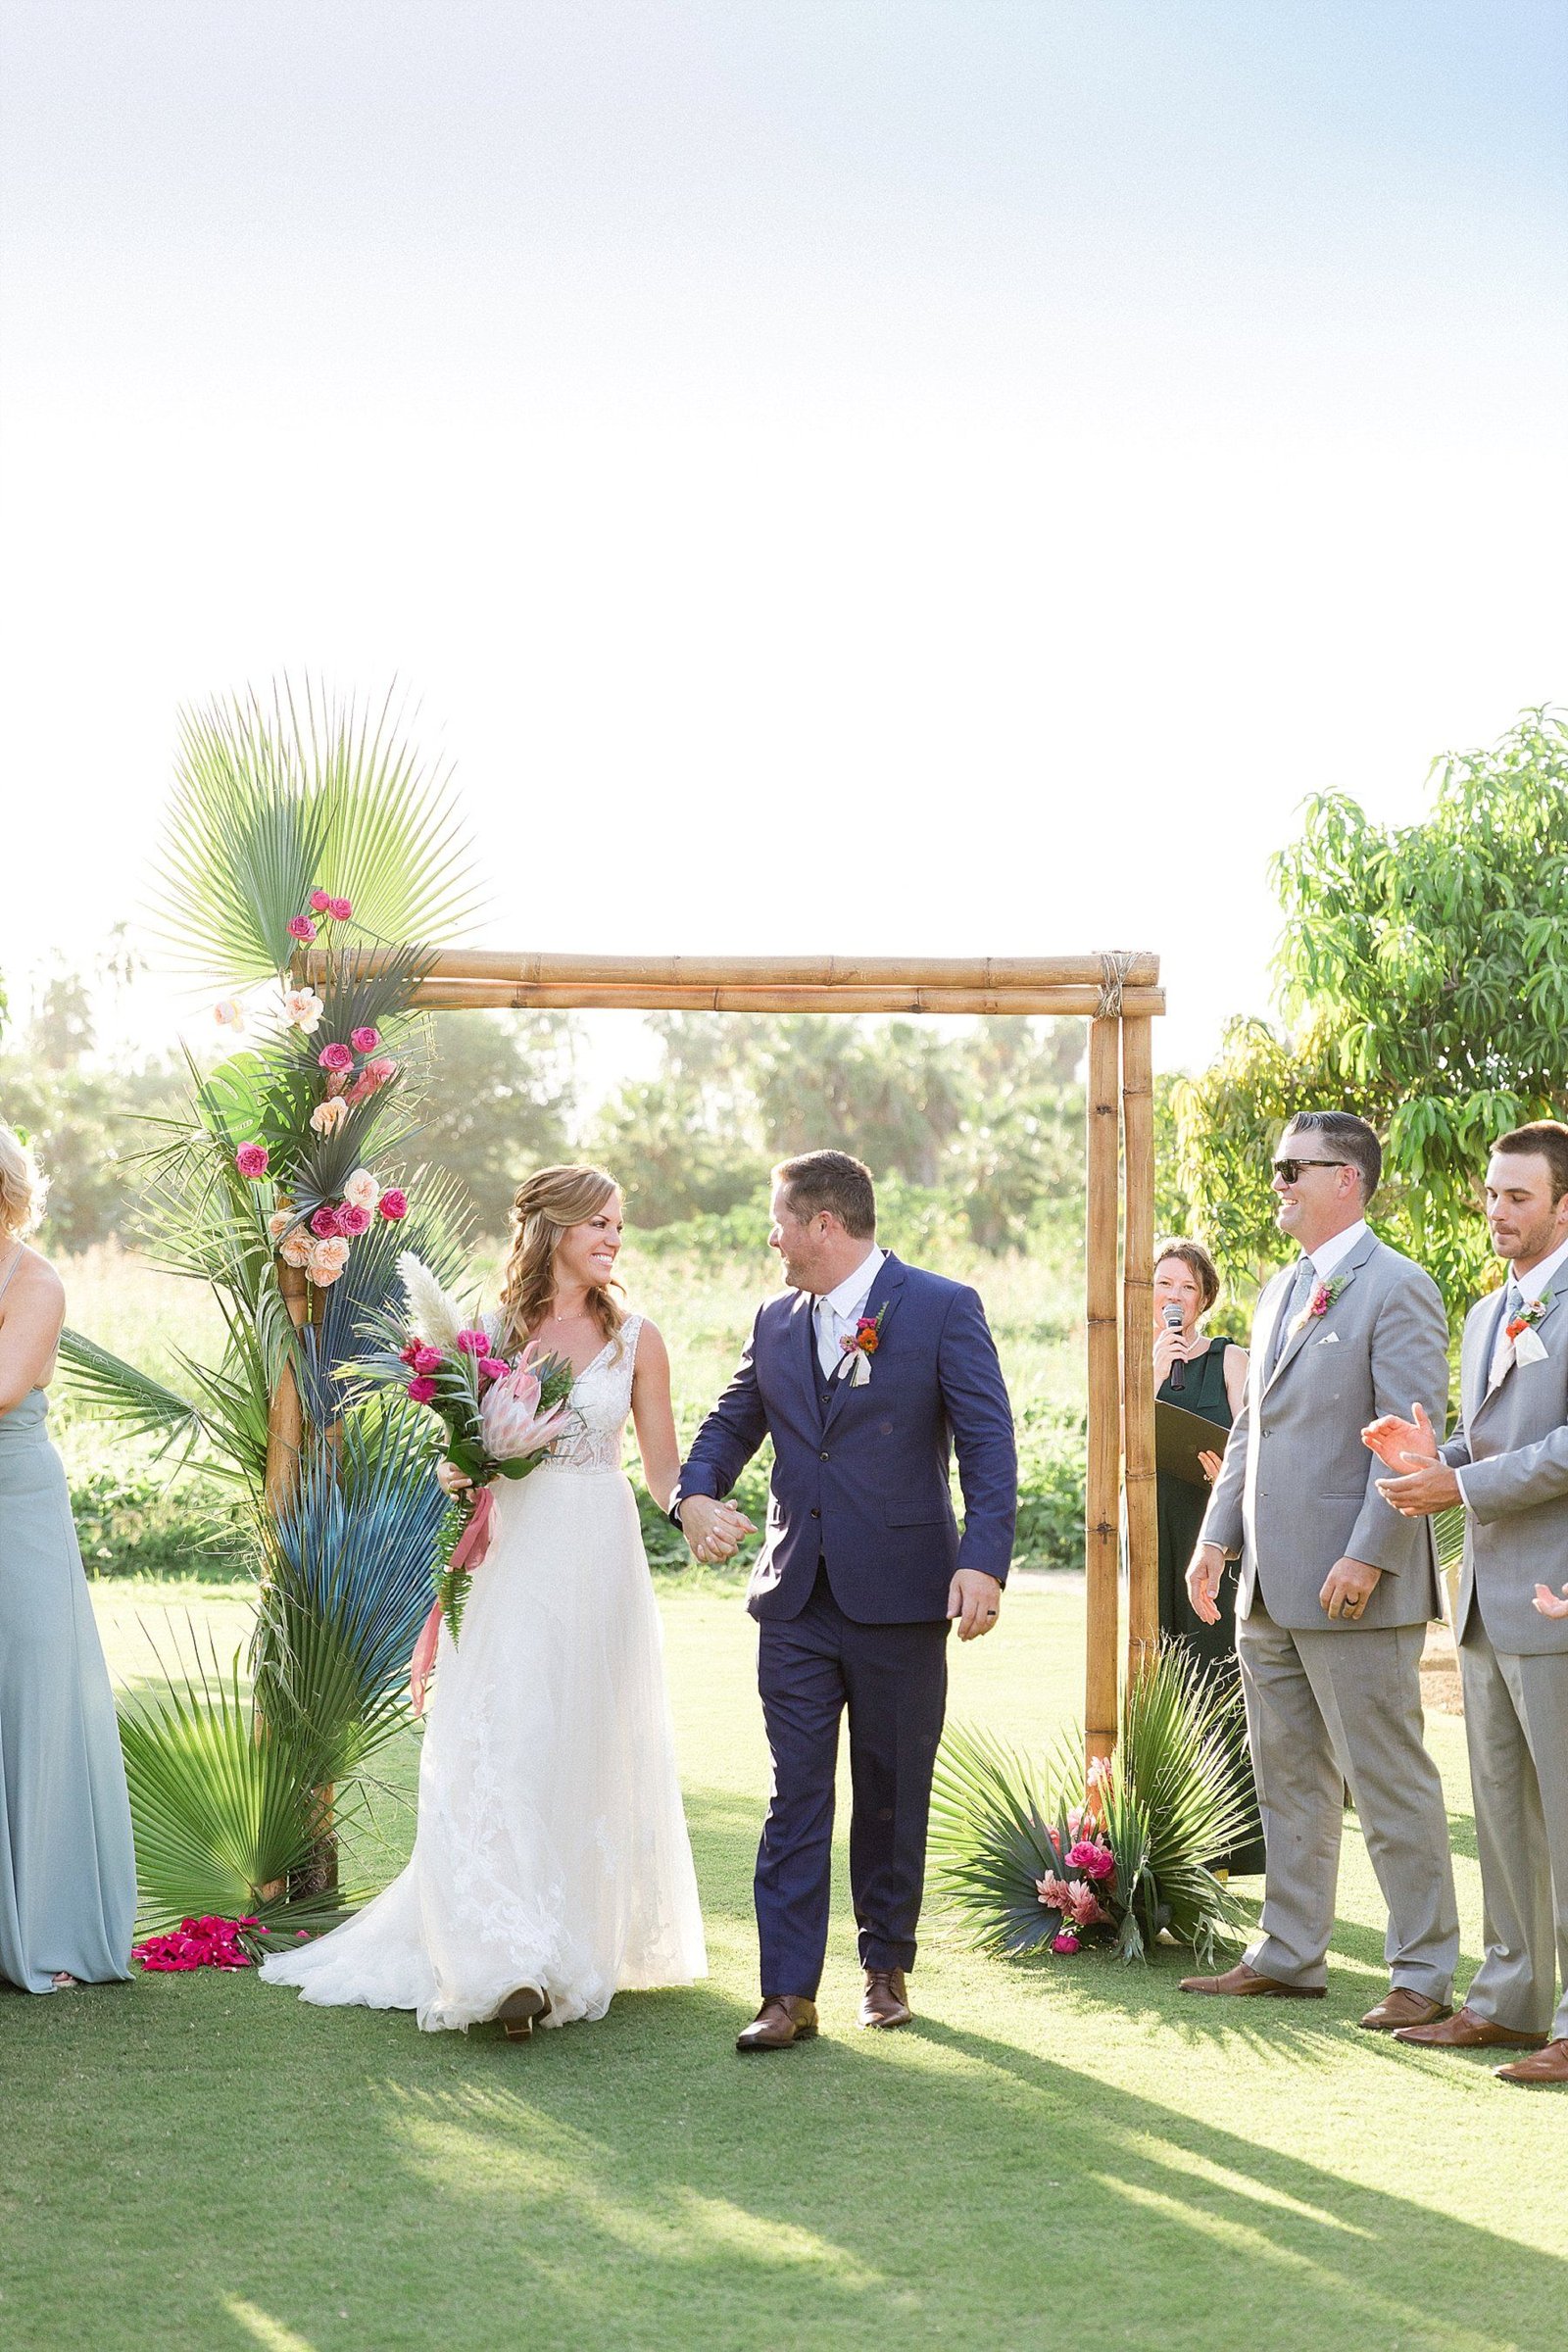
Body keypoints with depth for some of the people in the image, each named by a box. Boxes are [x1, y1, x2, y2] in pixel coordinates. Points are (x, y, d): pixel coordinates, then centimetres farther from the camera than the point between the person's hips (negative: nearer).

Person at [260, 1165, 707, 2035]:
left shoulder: (636, 1340, 5)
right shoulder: (491, 1332, 6)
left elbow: (663, 1466, 4)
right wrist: (453, 1474, -8)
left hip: (597, 1562, 0)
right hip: (510, 1561, 0)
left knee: (588, 1753, 5)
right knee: (499, 1749, -10)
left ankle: (588, 1943, 18)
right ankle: (512, 1964, -13)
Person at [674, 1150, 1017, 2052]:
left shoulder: (942, 1309, -5)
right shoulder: (776, 1323, 11)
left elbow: (989, 1443, -9)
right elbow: (732, 1422, 19)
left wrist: (985, 1560, -21)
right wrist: (697, 1495, -3)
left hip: (900, 1598, -4)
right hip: (797, 1601, 4)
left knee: (893, 1796, 9)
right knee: (797, 1798, -1)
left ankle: (888, 1967, 25)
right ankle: (789, 1995, -1)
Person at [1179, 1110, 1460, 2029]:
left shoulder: (1397, 1289, -10)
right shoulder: (1282, 1292, 17)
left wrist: (1367, 1556, -21)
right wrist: (1218, 1537, 13)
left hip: (1352, 1587, -9)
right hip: (1271, 1588, 9)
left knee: (1391, 1781, -2)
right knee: (1289, 1779, 15)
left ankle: (1425, 1972, 6)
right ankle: (1290, 1955, 24)